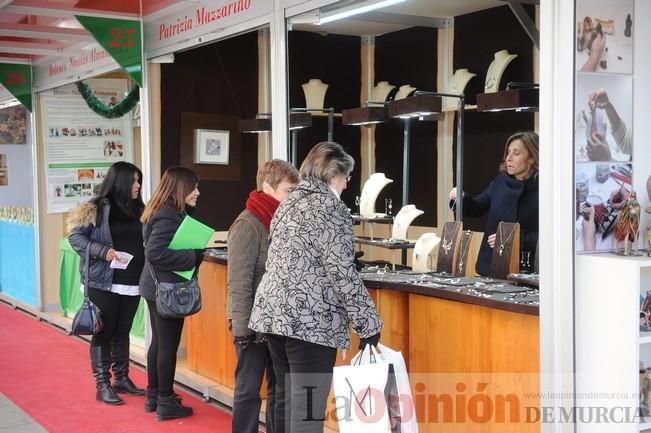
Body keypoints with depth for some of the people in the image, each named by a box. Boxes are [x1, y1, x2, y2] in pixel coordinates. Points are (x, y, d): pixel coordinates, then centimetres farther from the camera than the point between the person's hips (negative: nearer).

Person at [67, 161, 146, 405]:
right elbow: (75, 236, -7)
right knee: (104, 333, 2)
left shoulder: (138, 210, 10)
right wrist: (102, 251, -19)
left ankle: (121, 379, 26)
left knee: (122, 332, 15)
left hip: (132, 284, 5)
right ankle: (102, 386, 9)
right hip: (104, 283, -5)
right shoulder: (97, 208, -7)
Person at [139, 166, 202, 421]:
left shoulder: (168, 212, 10)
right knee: (169, 345, 0)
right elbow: (156, 253, -28)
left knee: (158, 342, 17)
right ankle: (166, 403, 10)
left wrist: (198, 248, 3)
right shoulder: (168, 217, -20)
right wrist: (195, 257, -22)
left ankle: (153, 396, 28)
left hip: (157, 287, 10)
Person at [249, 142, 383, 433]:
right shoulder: (331, 206, -8)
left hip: (273, 312, 9)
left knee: (286, 400, 16)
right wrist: (368, 323, -9)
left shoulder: (290, 202, 17)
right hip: (310, 319, -8)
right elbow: (341, 271, -14)